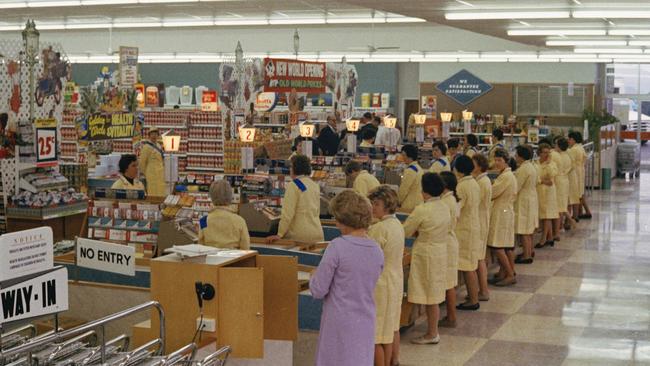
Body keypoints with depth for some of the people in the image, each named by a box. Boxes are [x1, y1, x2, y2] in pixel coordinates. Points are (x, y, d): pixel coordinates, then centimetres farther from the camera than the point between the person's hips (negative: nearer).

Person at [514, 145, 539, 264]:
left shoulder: (523, 169, -21)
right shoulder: (531, 166, 9)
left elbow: (516, 188, -21)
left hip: (523, 201, -10)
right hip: (531, 199, 10)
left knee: (524, 231, -4)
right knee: (529, 229, 20)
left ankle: (526, 256, 0)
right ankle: (530, 251, 30)